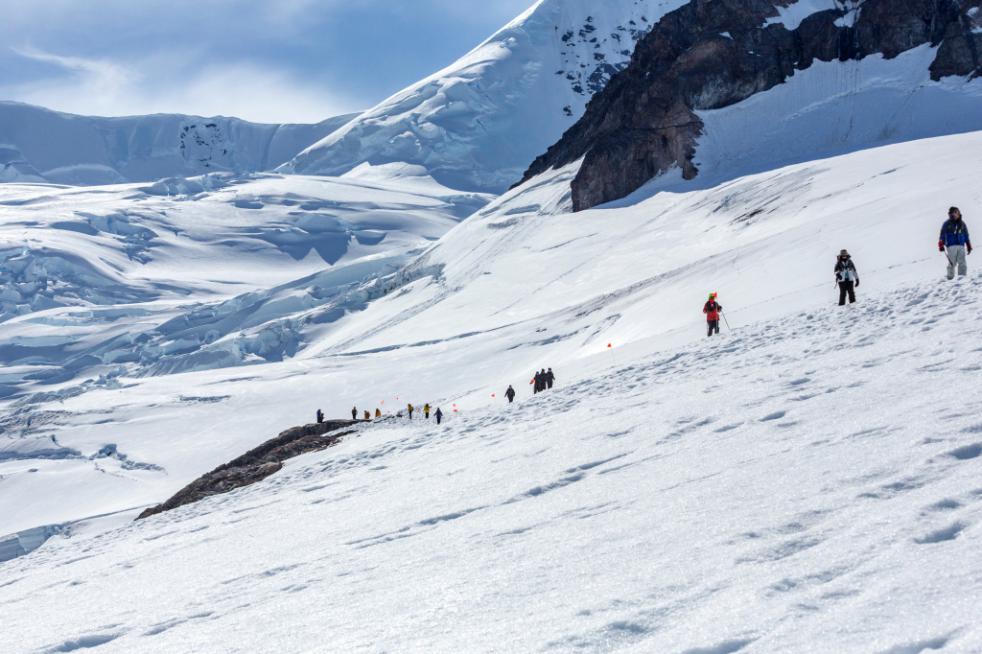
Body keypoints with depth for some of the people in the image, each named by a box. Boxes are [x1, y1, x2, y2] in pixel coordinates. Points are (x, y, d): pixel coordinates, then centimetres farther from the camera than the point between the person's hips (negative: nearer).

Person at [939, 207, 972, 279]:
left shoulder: (962, 224, 14)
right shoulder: (947, 224, 3)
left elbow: (966, 236, 19)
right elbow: (942, 235, 0)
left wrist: (969, 247, 17)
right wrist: (941, 246, -8)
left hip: (961, 246, 3)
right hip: (951, 246, -3)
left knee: (963, 263, -3)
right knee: (952, 263, -8)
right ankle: (950, 277, 2)